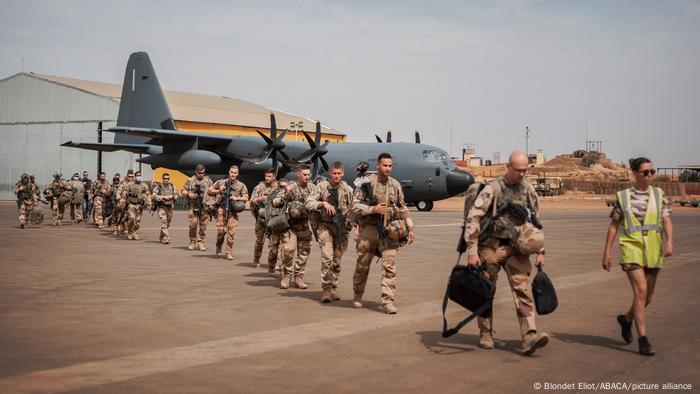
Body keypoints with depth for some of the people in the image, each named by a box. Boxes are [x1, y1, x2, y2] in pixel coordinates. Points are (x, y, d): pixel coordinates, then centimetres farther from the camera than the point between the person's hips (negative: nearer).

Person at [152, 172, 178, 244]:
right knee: (164, 223, -15)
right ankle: (166, 238, -17)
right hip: (161, 207, -5)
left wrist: (172, 196, -10)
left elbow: (176, 196, 12)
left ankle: (161, 237, 30)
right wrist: (164, 197, -20)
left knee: (168, 223, 12)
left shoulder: (172, 187, 9)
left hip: (169, 207, 5)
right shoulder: (158, 186, -3)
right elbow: (154, 196, -12)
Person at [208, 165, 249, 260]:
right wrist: (218, 191, -2)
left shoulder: (241, 185, 10)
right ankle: (218, 247, 21)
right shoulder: (221, 182, 9)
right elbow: (209, 190, 14)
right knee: (221, 230, -5)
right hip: (222, 209, 0)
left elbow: (246, 198, 7)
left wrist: (237, 198, -9)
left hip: (233, 211, 0)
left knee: (231, 232, -4)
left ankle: (229, 252, 7)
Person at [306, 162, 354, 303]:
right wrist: (323, 203, -18)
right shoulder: (322, 186, 0)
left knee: (337, 260, 7)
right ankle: (326, 289, -10)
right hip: (325, 225, -2)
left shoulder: (348, 189, 5)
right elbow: (308, 204, -3)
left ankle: (334, 288, 20)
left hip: (341, 227, 2)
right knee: (327, 258, -15)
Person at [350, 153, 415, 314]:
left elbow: (403, 208, 16)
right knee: (362, 265, 9)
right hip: (369, 229, -2)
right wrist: (373, 209, -17)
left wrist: (410, 228, 12)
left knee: (389, 266, -7)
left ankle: (387, 301, -5)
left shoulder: (395, 185, 8)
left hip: (389, 230, 2)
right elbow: (354, 207, -5)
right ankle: (358, 296, 29)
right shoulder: (367, 183, -4)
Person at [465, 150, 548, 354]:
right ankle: (486, 334, 21)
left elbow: (536, 221, 17)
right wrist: (472, 251, -18)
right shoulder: (492, 189, -10)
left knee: (523, 290, -10)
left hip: (516, 248, 3)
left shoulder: (528, 190, 7)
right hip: (491, 246, -3)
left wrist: (540, 251, 12)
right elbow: (473, 219, -13)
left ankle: (530, 336, -16)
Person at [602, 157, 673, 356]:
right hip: (631, 246, -3)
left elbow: (666, 220, 1)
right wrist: (607, 252, 3)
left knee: (647, 296, 11)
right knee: (640, 291, -15)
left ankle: (627, 319, 39)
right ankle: (643, 339, -10)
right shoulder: (623, 196, 2)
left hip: (653, 249, 4)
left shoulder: (659, 194, 8)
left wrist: (669, 241, -17)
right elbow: (614, 225, 6)